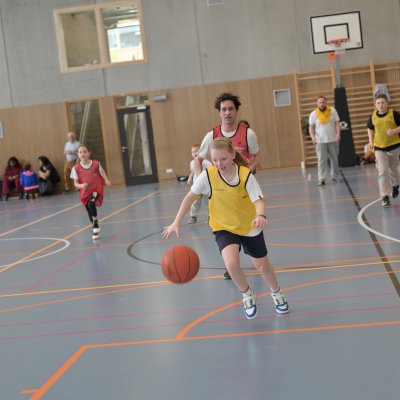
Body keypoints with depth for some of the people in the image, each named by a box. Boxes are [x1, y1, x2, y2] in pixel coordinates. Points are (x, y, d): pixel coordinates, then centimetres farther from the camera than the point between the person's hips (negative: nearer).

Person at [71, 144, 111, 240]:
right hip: (85, 192, 2)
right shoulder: (76, 168, -6)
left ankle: (96, 222, -10)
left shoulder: (96, 164, -5)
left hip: (96, 189, -2)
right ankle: (96, 229, 36)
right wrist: (81, 185, -25)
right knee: (91, 215, 8)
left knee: (91, 204, -32)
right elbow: (76, 183, -3)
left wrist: (106, 181, -11)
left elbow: (102, 174, 9)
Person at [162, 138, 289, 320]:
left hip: (249, 227, 0)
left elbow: (258, 200, -32)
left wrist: (261, 215, -54)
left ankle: (277, 294, 45)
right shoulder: (208, 175, -20)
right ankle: (247, 295, 6)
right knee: (231, 263, -26)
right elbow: (190, 197, -9)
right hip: (223, 227, 0)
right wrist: (176, 222, -14)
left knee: (263, 266, 11)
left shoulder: (246, 175, -24)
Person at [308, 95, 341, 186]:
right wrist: (313, 137, -14)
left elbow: (337, 123, 1)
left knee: (334, 159, 7)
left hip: (333, 140, 1)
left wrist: (338, 133, -14)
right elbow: (311, 127, 2)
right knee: (322, 160, -6)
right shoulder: (313, 114, 2)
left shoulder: (332, 111, 3)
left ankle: (335, 177, 19)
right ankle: (321, 179, -8)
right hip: (320, 141, -1)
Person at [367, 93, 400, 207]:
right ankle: (385, 197, -8)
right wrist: (371, 141, 7)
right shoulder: (373, 116, 0)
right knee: (382, 171, -11)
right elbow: (370, 129, 17)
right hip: (379, 148, 1)